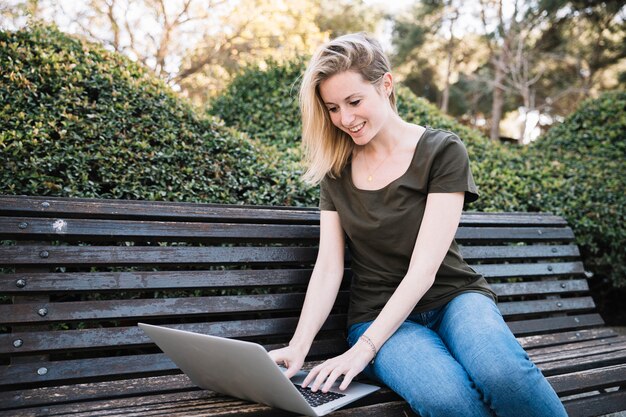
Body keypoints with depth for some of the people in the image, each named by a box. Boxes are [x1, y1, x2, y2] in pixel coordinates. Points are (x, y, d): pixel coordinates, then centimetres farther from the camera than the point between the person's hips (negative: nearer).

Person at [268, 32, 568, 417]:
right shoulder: (336, 170, 6)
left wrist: (364, 348, -23)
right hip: (377, 313, 2)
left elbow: (423, 269, -14)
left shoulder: (443, 151, -6)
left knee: (501, 372, -36)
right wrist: (298, 346, -15)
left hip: (453, 297, -1)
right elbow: (328, 268, 0)